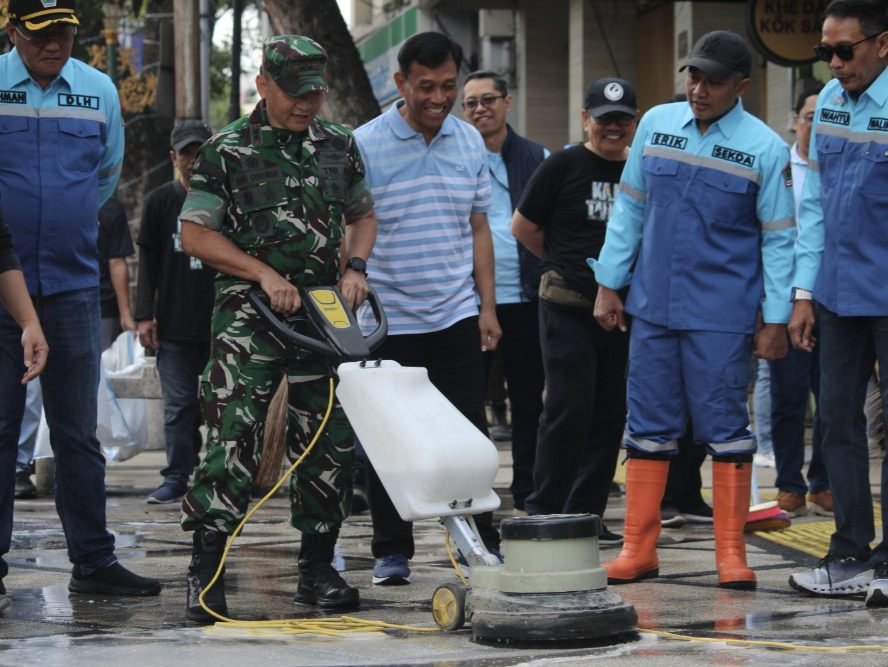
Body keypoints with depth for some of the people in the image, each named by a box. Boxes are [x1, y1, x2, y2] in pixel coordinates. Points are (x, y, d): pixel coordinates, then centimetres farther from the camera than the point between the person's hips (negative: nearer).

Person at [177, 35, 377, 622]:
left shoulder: (340, 146, 10)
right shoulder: (228, 151, -3)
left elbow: (363, 214, 22)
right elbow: (196, 234, -5)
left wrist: (356, 268, 2)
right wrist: (266, 275, -13)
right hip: (249, 314, -5)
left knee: (330, 441, 5)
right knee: (234, 437, -12)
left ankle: (318, 569, 15)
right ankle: (206, 573, -9)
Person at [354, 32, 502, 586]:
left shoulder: (470, 142, 6)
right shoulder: (365, 145, -7)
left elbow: (478, 229, 12)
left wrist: (488, 306, 7)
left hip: (456, 317, 3)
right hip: (388, 321, -3)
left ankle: (482, 542, 13)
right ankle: (392, 552, 11)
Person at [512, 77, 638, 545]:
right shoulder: (562, 167, -3)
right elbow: (523, 227, 4)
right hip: (568, 308, -4)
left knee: (609, 415, 5)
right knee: (568, 409, -8)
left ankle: (586, 515, 13)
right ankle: (543, 513, -2)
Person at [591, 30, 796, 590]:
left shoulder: (765, 148, -5)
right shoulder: (657, 124, 5)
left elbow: (779, 238, -2)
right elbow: (629, 207, 12)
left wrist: (776, 318, -5)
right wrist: (608, 284, 9)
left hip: (722, 315, -3)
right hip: (653, 306, 4)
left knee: (726, 428, -1)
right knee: (649, 425, 7)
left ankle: (732, 555, 6)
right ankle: (639, 549, 13)